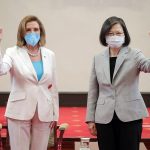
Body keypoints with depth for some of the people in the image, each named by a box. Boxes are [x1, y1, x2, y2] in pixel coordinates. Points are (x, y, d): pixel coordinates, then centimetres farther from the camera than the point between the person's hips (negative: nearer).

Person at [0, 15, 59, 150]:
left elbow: (53, 86, 10)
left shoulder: (50, 55, 7)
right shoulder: (13, 53, -3)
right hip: (20, 112, -3)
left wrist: (55, 114, 9)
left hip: (44, 113, 3)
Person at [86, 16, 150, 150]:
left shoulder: (134, 55, -1)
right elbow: (93, 90, 10)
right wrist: (91, 118, 6)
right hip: (104, 117, 3)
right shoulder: (98, 59, 8)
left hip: (130, 116, -2)